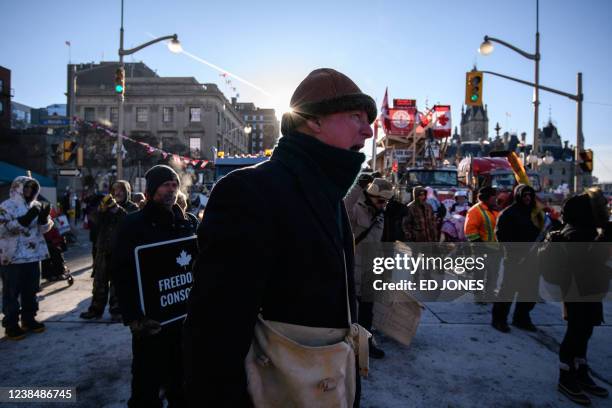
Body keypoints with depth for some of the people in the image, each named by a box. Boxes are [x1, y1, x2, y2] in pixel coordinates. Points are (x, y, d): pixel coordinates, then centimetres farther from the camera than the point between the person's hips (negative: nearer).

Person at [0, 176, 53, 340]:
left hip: (33, 255, 6)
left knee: (31, 290, 14)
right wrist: (26, 219, -30)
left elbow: (44, 228, 9)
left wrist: (44, 217, -12)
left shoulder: (36, 206, 10)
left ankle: (29, 319, 27)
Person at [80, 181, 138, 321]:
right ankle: (96, 308, 23)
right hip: (104, 248, 4)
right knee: (99, 280, 11)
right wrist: (101, 210, -14)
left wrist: (116, 208, -27)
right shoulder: (106, 204, 12)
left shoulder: (132, 207, 0)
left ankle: (116, 311, 10)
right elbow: (96, 223, 4)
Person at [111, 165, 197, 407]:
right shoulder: (133, 224, -6)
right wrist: (133, 317, -17)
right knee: (147, 385, 9)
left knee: (181, 382, 18)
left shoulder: (185, 224, 8)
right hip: (151, 320, -4)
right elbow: (120, 274, -10)